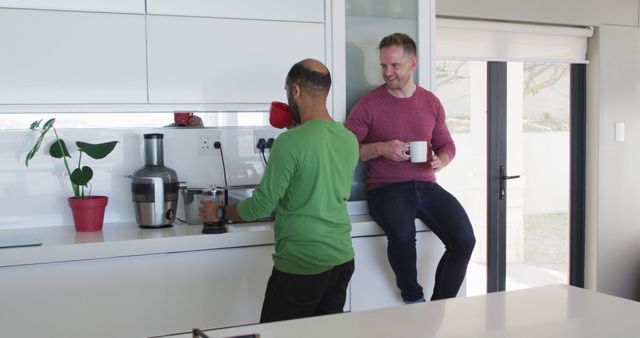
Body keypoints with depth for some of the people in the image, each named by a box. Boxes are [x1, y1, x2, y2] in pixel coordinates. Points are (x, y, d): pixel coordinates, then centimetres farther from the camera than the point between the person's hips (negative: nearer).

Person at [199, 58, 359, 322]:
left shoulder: (290, 142, -17)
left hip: (302, 266, -7)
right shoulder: (350, 140, 3)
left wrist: (220, 212, 5)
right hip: (343, 260, 7)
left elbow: (261, 206, -12)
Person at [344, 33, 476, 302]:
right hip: (386, 188, -4)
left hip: (425, 185, 4)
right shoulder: (369, 104, 0)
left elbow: (446, 145, 21)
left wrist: (440, 161, -2)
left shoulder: (431, 102, 12)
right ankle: (414, 301, -8)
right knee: (402, 234, -35)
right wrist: (380, 149, -15)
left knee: (464, 239, -18)